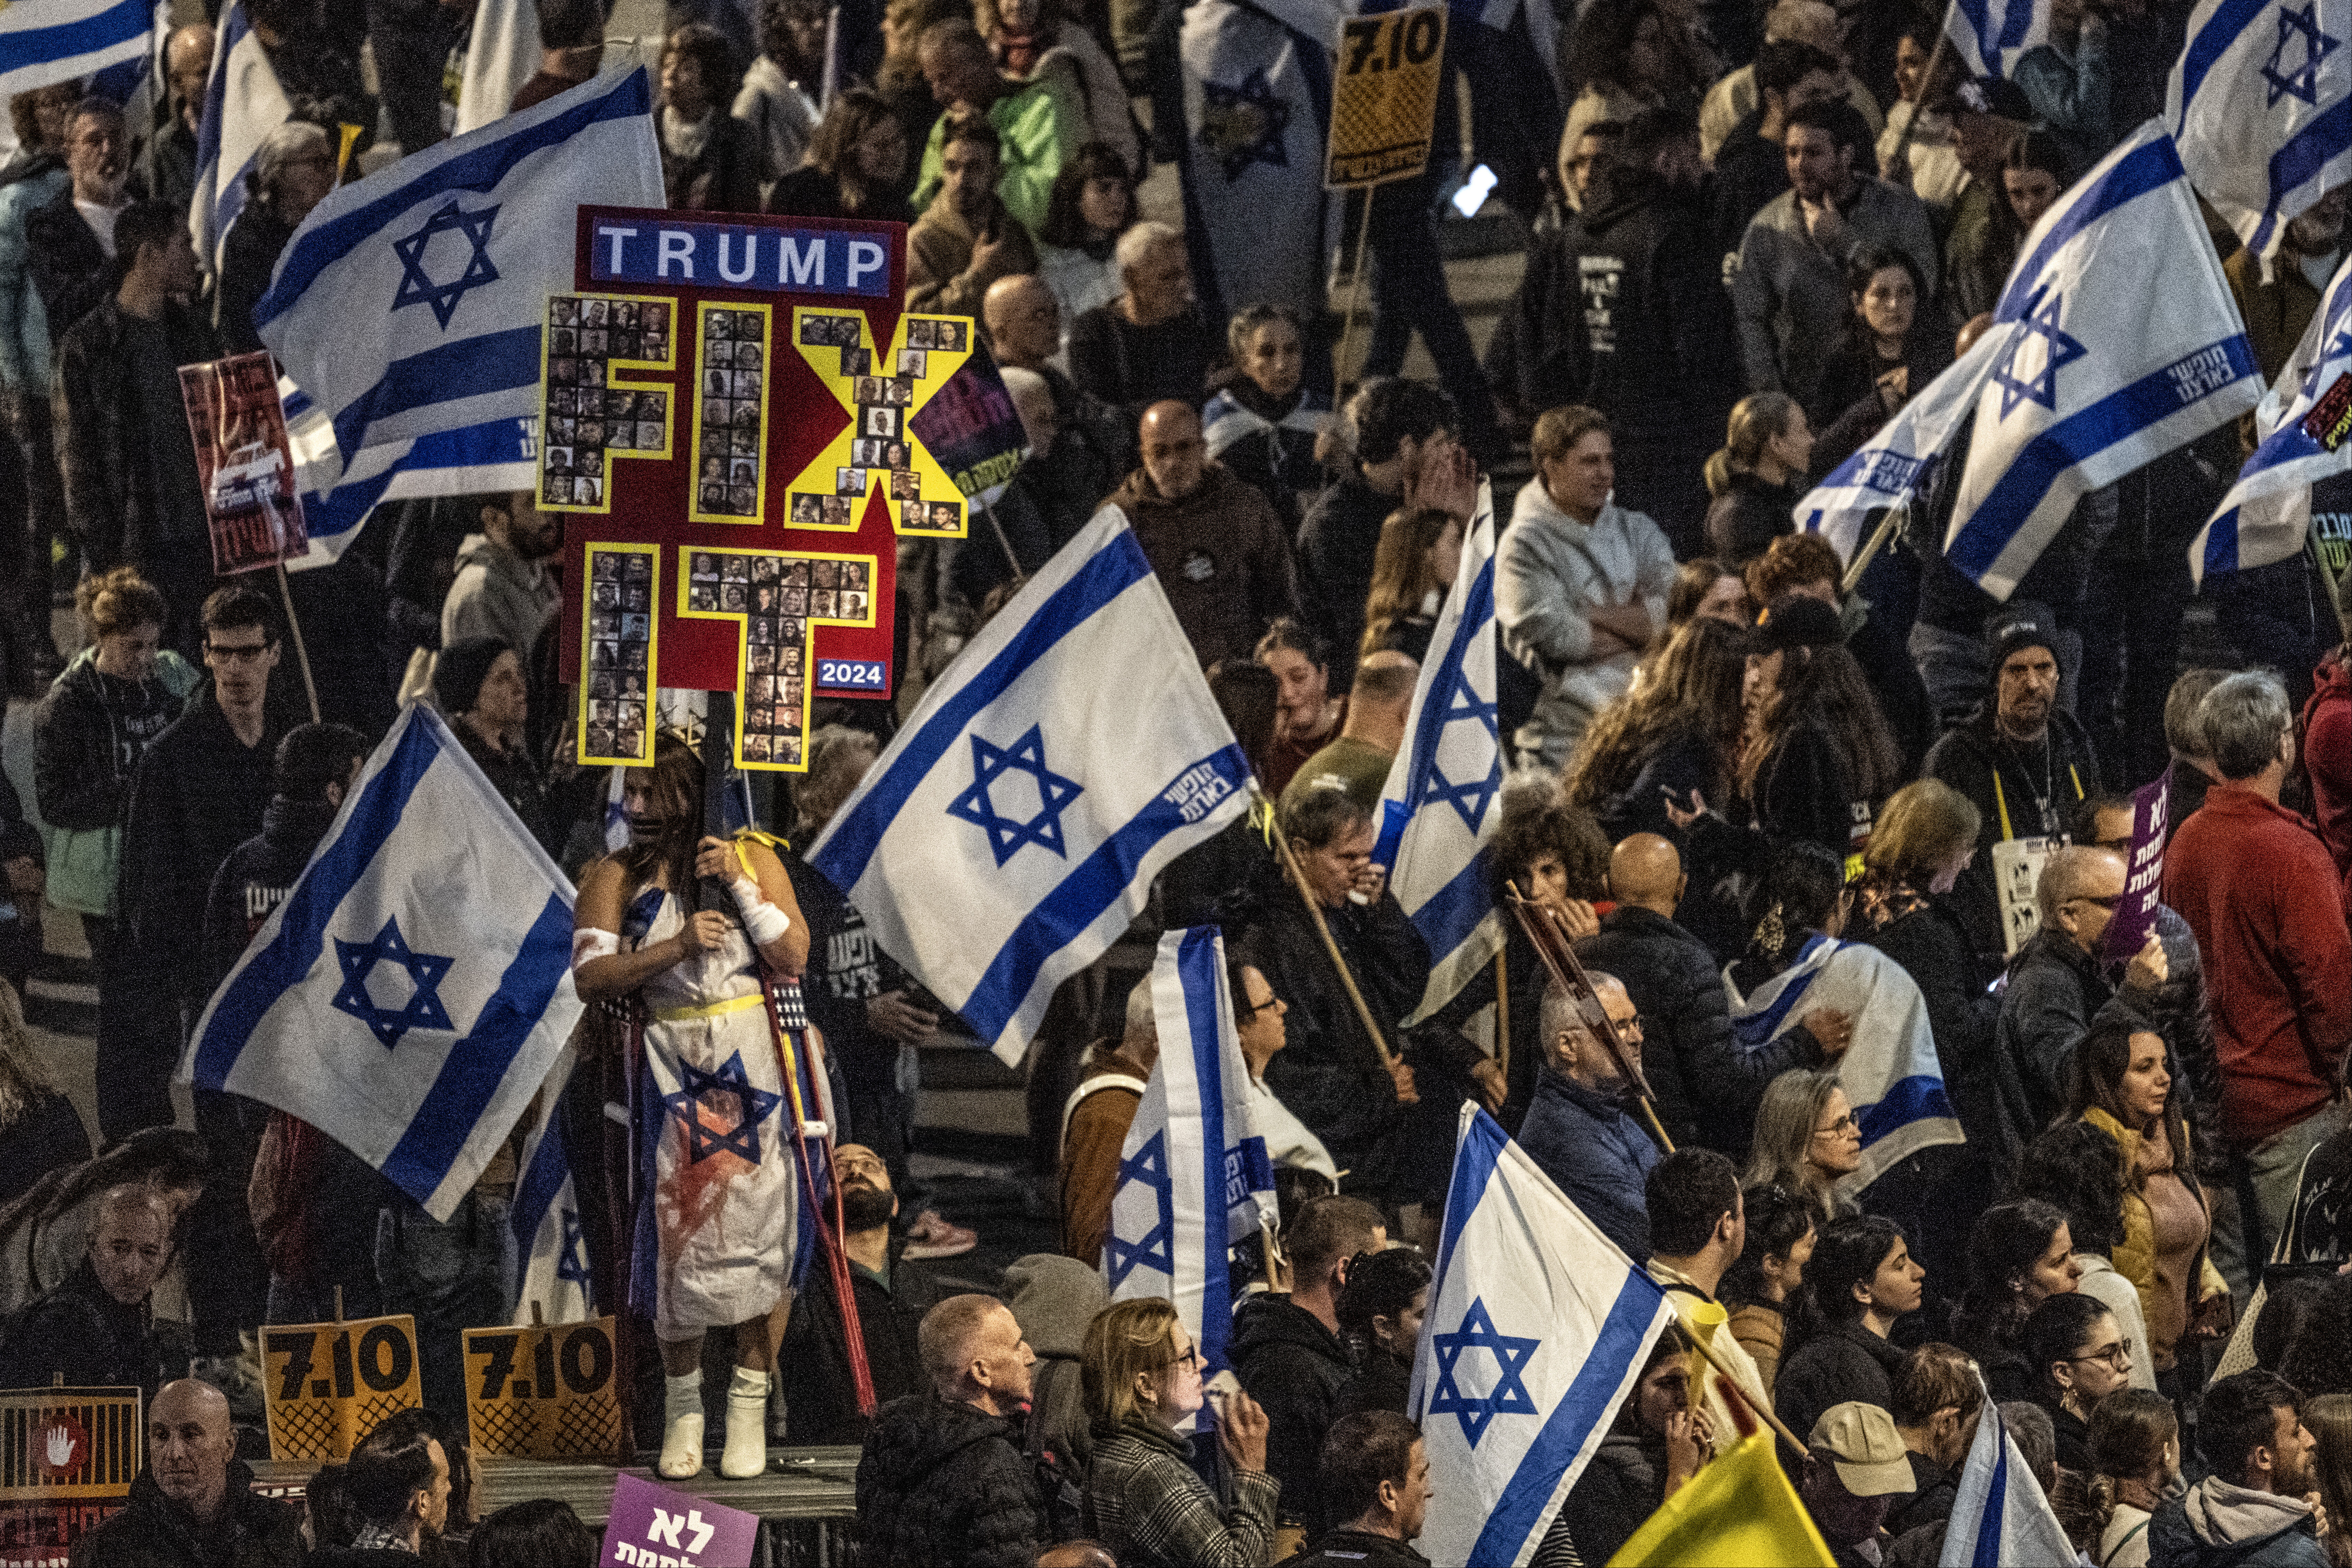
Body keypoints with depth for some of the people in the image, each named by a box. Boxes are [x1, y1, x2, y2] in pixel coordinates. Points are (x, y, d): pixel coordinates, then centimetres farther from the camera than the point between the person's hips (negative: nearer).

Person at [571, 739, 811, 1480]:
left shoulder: (752, 859, 6)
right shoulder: (613, 878, 5)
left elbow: (794, 959, -1)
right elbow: (590, 977, -7)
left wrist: (742, 887, -11)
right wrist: (677, 948, -18)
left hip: (750, 1068, -1)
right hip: (667, 1070, 1)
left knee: (752, 1228, -5)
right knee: (674, 1231, -2)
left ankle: (750, 1413, -1)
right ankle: (683, 1410, 8)